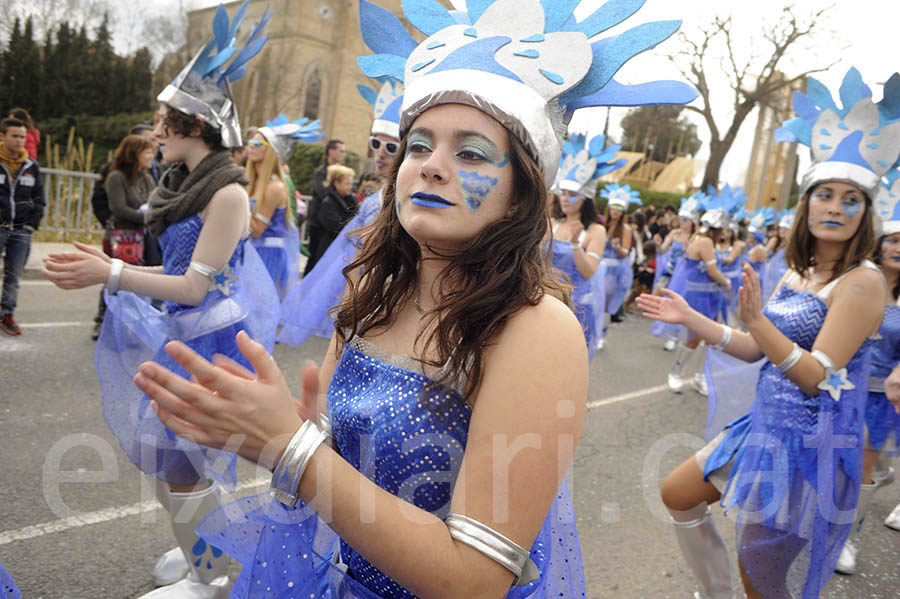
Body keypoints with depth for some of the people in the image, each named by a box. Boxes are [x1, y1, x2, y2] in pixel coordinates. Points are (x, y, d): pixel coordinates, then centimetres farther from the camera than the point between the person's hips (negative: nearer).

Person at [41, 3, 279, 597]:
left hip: (210, 339, -9)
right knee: (173, 455, 19)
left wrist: (110, 274, -23)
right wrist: (109, 264, 13)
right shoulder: (186, 184, 10)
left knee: (184, 463, 0)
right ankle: (204, 547, 40)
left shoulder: (227, 192, -18)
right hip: (182, 334, 9)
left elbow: (196, 286, -20)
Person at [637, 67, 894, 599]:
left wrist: (758, 320, -36)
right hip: (766, 426, 9)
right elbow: (756, 349, 11)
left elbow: (819, 378, -23)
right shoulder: (798, 275, 6)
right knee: (677, 495, 18)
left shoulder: (862, 282, -17)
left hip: (810, 445, -8)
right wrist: (689, 318, 7)